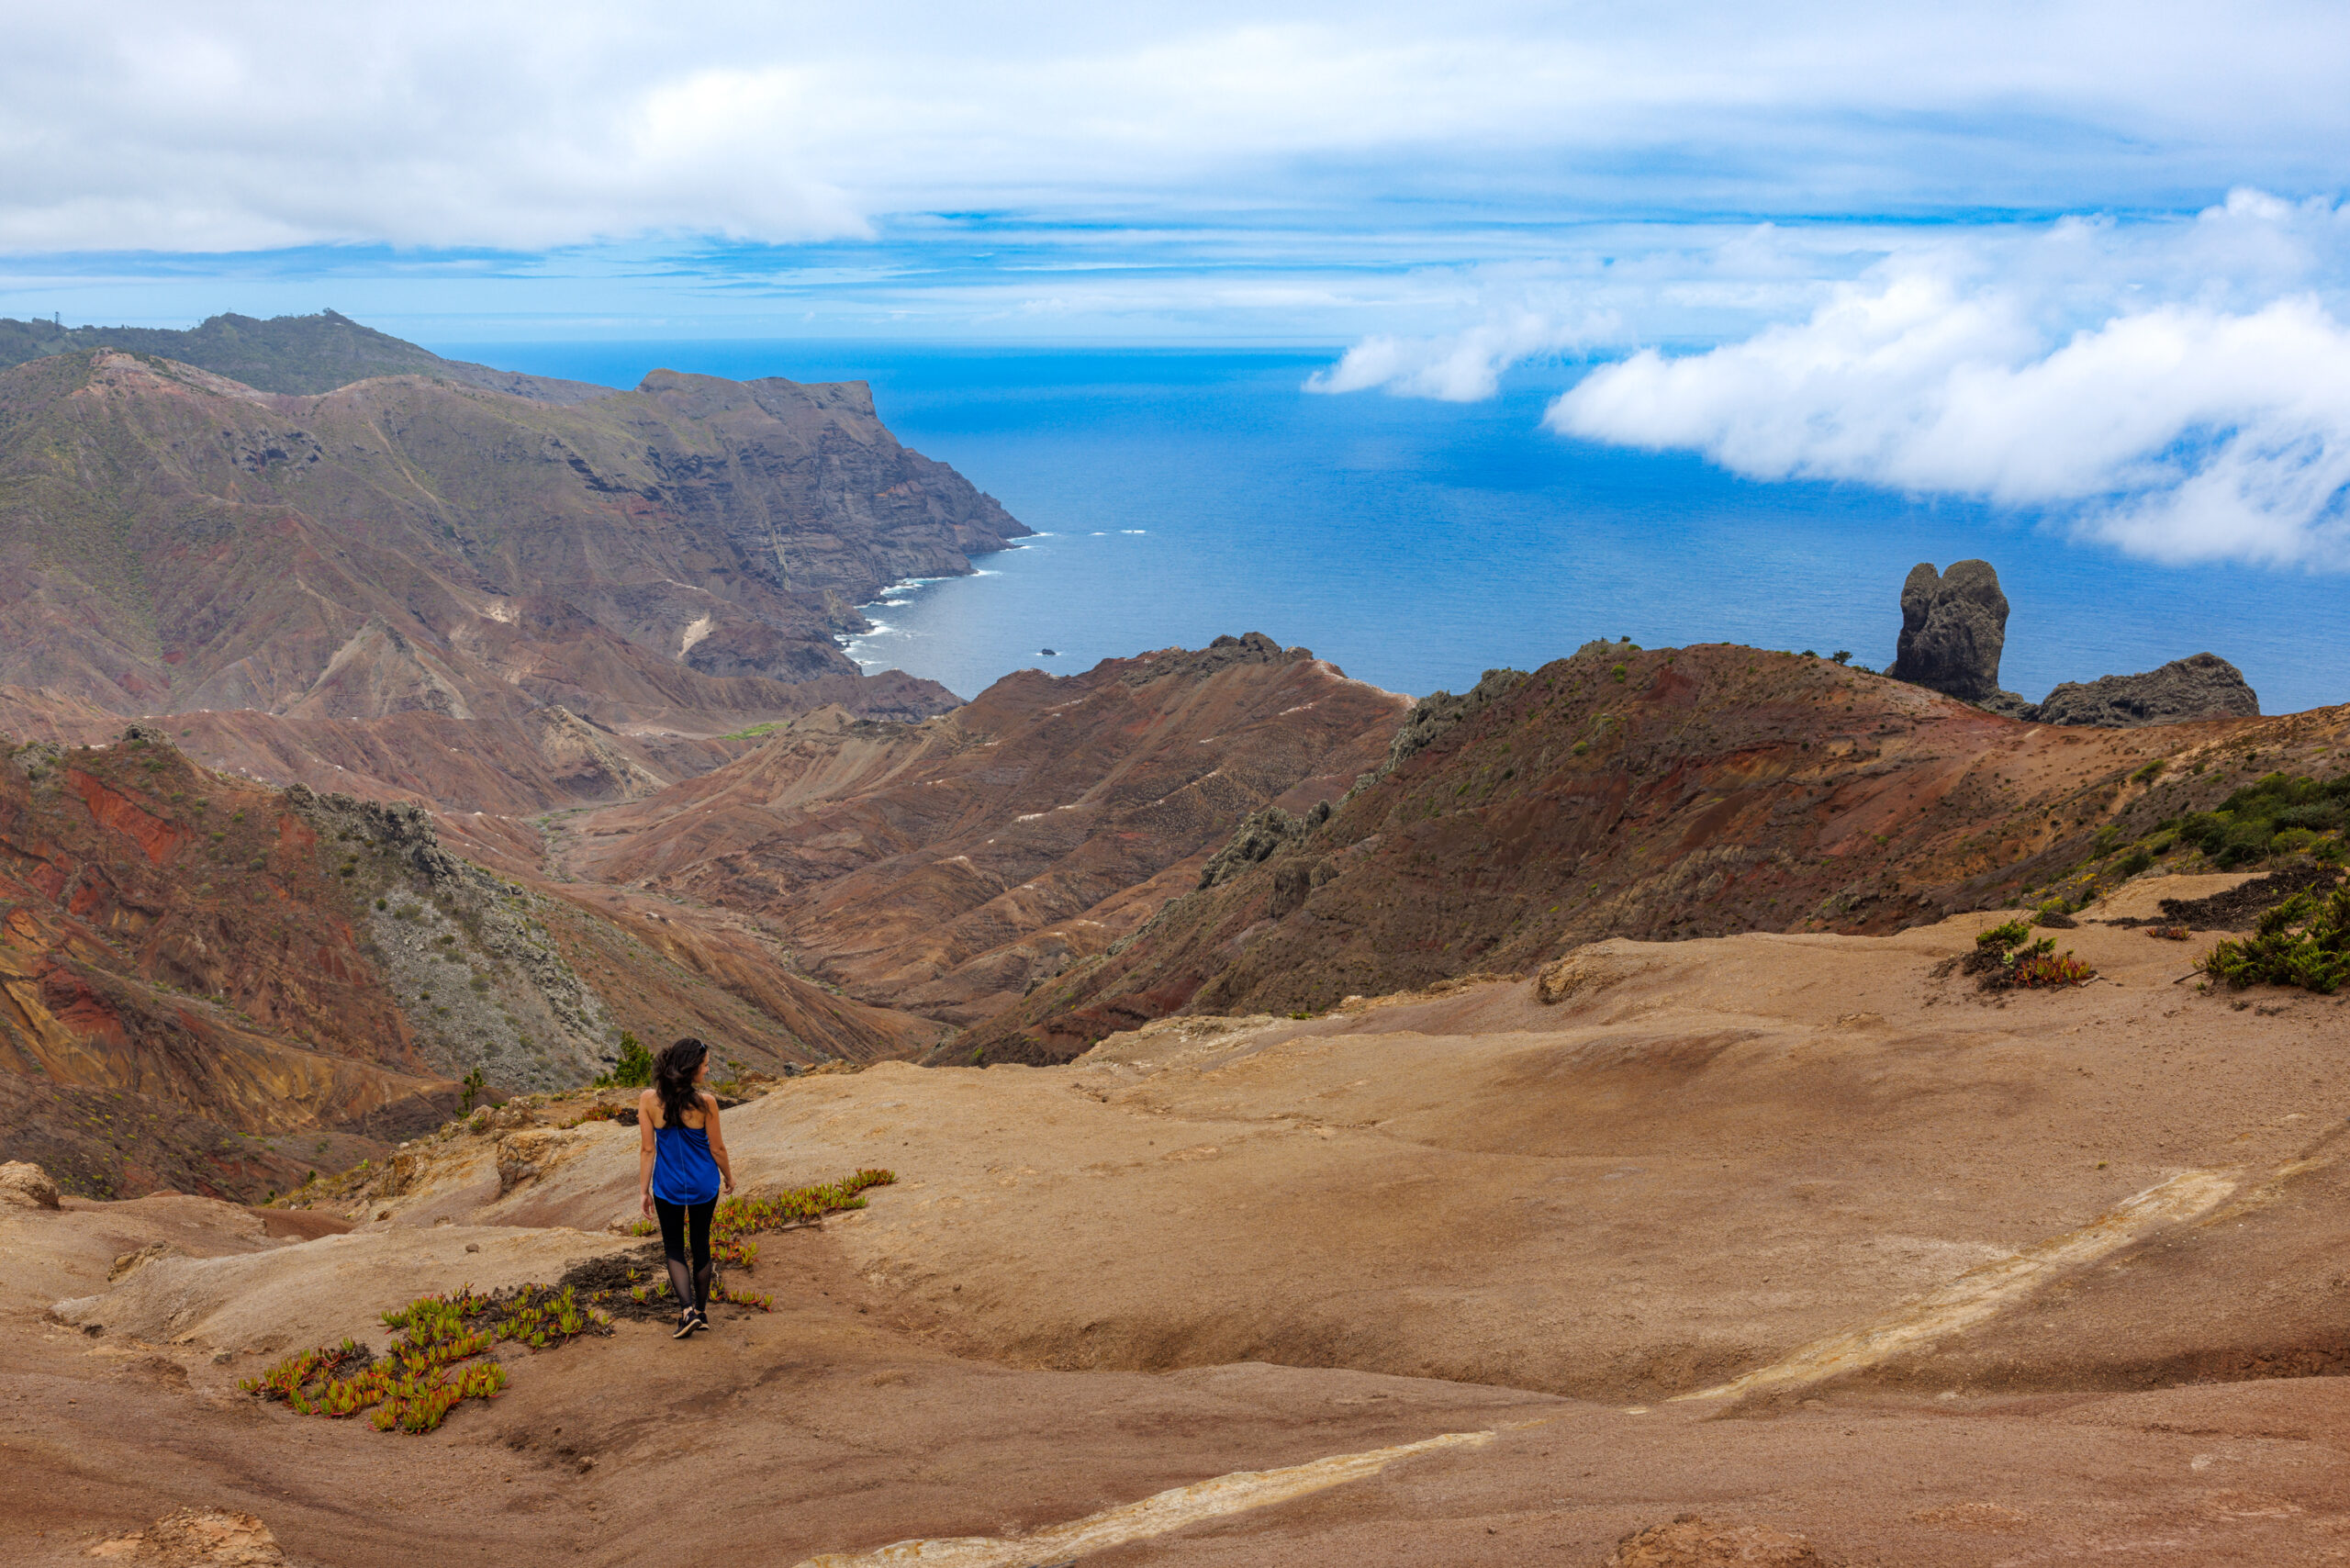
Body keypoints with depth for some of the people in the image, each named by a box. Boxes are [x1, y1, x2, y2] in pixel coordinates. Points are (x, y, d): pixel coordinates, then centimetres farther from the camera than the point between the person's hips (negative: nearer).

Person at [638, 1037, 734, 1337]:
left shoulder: (648, 1100, -12)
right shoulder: (705, 1102, -16)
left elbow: (647, 1150, -8)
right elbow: (717, 1148, -6)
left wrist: (644, 1191, 1)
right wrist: (728, 1177, 12)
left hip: (668, 1187, 0)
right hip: (704, 1185, 0)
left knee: (674, 1249, 14)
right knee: (700, 1245, 19)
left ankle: (687, 1309, -3)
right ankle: (701, 1312, 28)